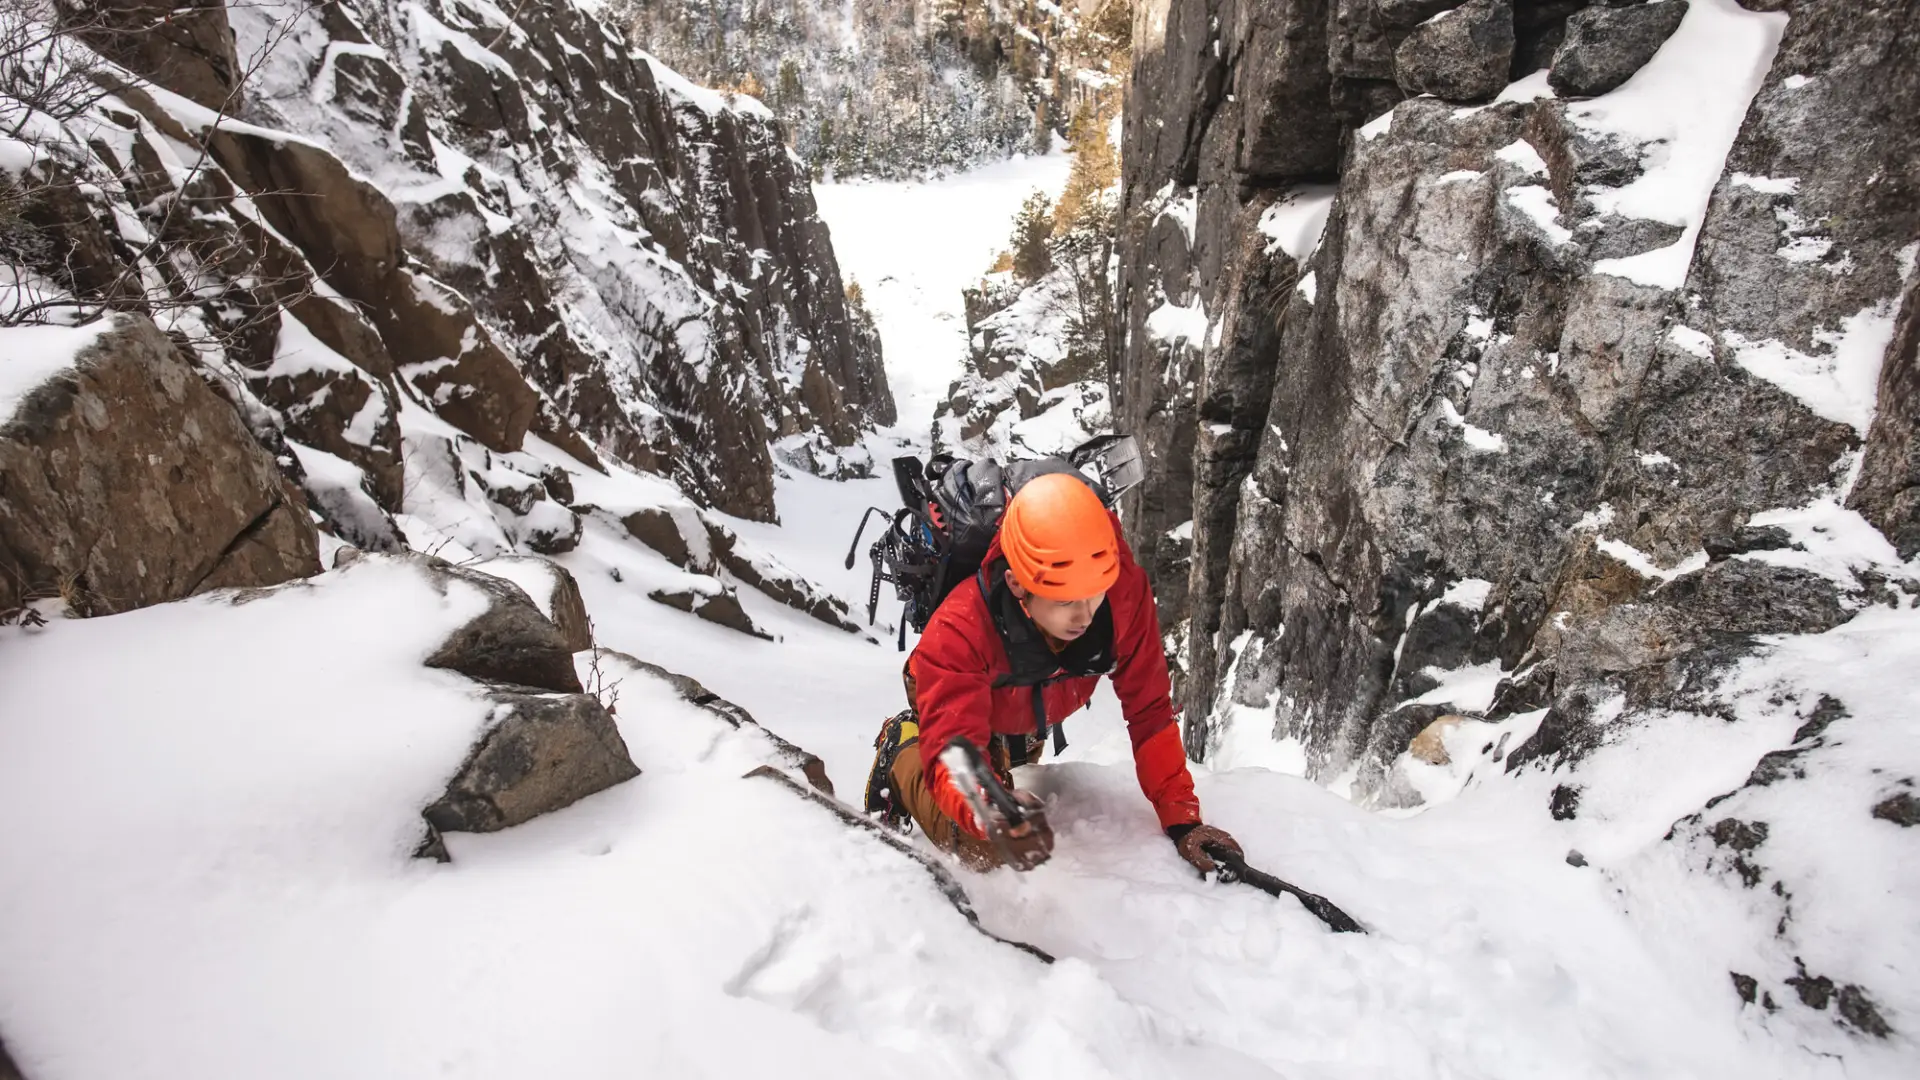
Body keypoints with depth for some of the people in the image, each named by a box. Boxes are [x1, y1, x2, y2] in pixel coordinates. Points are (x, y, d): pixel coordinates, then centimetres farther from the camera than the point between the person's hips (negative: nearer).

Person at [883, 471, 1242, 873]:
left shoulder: (1124, 589, -38)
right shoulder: (957, 633, -46)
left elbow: (1150, 710, -26)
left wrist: (1182, 821, -28)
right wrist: (995, 817, -75)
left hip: (1032, 726, 4)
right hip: (956, 715, -4)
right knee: (980, 849, -19)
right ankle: (902, 747, 5)